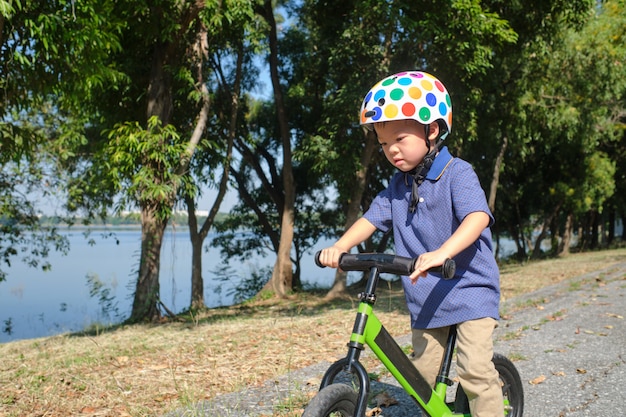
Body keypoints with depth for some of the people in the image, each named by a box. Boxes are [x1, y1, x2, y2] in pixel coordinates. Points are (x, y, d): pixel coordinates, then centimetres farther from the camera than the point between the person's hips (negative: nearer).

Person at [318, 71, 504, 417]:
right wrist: (339, 247, -15)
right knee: (422, 376, 10)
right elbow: (372, 218, 4)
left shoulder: (456, 173, -13)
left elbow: (477, 217, -28)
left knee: (475, 371, -14)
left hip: (470, 291, -6)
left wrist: (441, 253, -45)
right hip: (425, 300, 6)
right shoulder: (398, 185, 8)